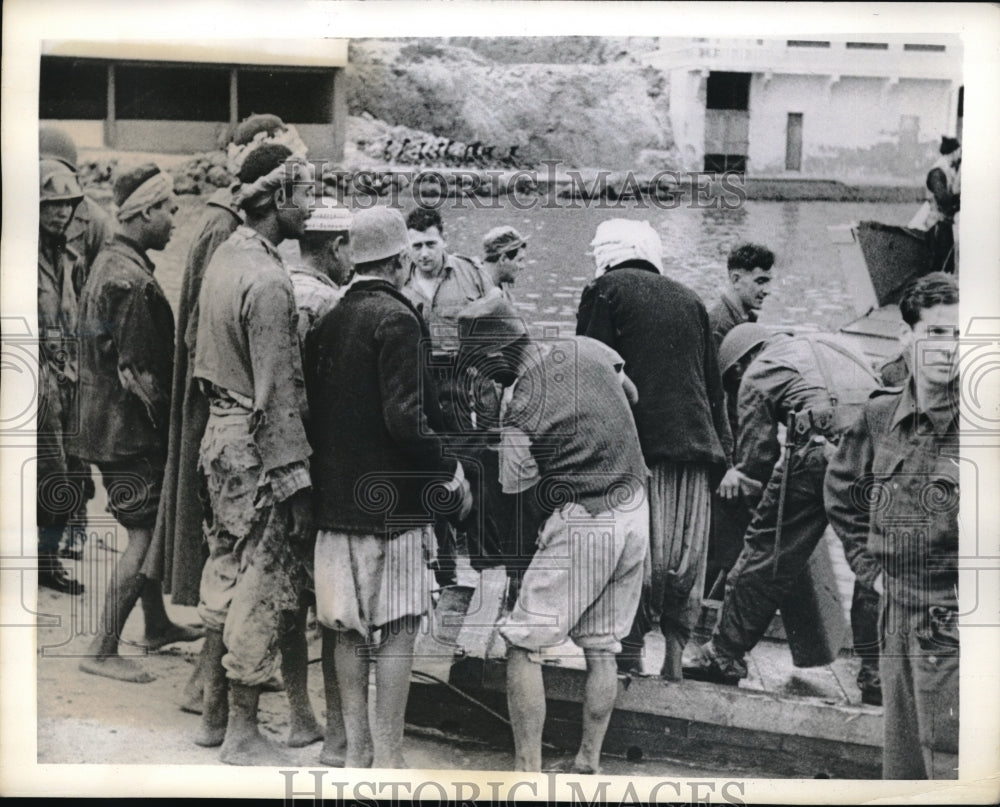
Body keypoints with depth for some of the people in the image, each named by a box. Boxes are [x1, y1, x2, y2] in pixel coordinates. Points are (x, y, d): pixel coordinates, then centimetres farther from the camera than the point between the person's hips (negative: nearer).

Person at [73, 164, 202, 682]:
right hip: (127, 429, -10)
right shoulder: (131, 280, -22)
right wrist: (166, 416, -13)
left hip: (106, 421, 10)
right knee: (143, 536, -4)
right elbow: (136, 372, -25)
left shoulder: (110, 262, 11)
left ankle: (157, 625, 35)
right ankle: (103, 652, 2)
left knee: (148, 528, 21)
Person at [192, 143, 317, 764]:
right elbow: (277, 395, -21)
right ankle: (242, 735, 12)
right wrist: (296, 479, -16)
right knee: (264, 586, 1)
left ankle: (216, 714, 29)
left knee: (228, 574, 17)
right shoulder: (268, 281, -20)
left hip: (222, 431, 9)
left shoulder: (226, 256, 9)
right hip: (258, 449, -9)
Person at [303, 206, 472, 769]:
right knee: (398, 627, 0)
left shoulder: (328, 320, 9)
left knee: (348, 627, 11)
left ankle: (355, 749, 19)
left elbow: (315, 408, 12)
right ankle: (387, 757, 4)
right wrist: (450, 471, -7)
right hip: (391, 497, -7)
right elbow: (406, 419, -19)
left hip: (337, 492, 7)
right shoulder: (396, 319, -13)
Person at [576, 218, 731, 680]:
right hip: (696, 442, 5)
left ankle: (630, 648, -1)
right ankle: (674, 646, 8)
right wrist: (722, 452, 21)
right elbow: (714, 387, 20)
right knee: (686, 554, 8)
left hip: (638, 440, -4)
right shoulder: (690, 301, 21)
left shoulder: (607, 290, 6)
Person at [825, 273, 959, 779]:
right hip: (897, 618, 6)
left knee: (948, 768, -1)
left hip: (954, 627, -5)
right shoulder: (880, 416, 5)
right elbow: (841, 490, 22)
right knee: (901, 767, 17)